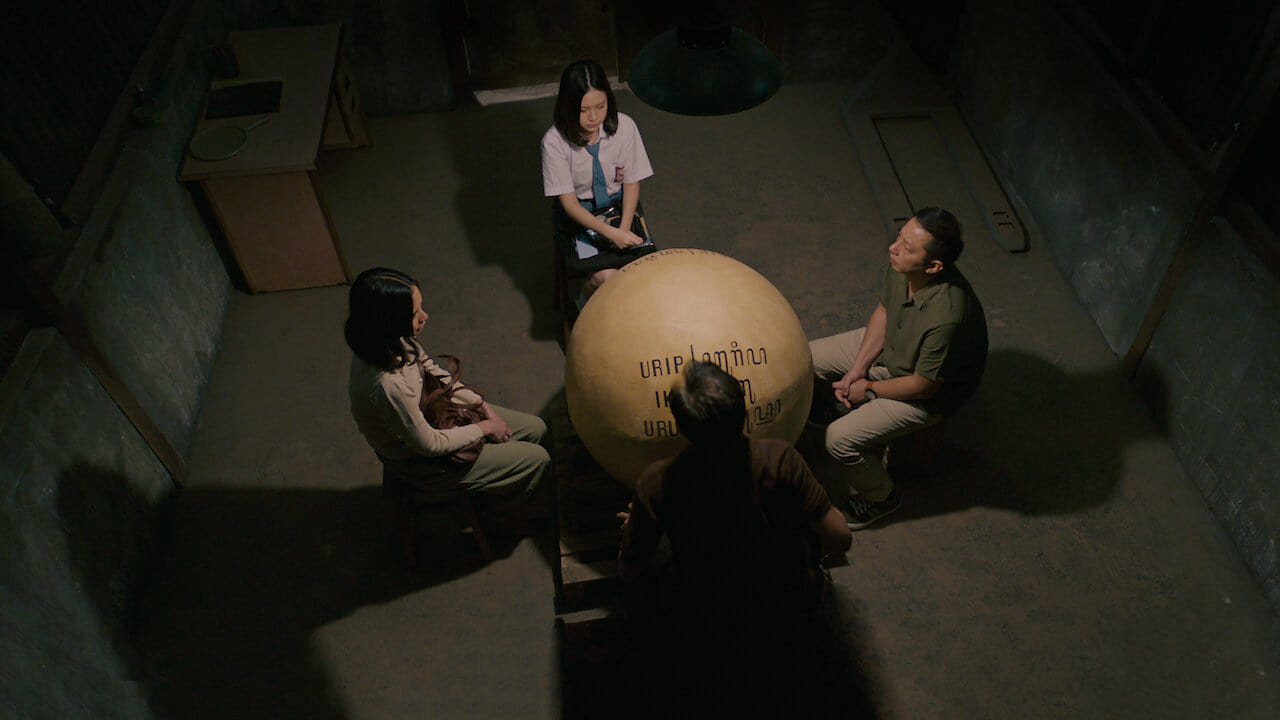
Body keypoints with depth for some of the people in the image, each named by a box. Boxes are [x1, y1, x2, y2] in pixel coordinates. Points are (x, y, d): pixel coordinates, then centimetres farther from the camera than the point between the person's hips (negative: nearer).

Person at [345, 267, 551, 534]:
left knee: (535, 428, 11)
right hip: (419, 460, -8)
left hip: (427, 418, 8)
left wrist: (486, 409, -2)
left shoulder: (394, 342, -17)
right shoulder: (388, 386, -41)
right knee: (537, 459, -3)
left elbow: (432, 372, 3)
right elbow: (429, 444, -27)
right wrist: (484, 428, -13)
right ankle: (498, 511, 27)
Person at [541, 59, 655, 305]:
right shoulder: (554, 142, -20)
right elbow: (569, 202, -18)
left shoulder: (625, 127, -14)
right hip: (576, 215, -2)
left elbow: (632, 182, -4)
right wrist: (610, 232, -30)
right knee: (606, 277, -24)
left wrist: (624, 229, -19)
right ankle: (584, 305, 10)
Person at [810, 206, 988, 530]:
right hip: (887, 345, 7)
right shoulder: (900, 266, -21)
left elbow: (923, 385, -28)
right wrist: (857, 368, -7)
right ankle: (827, 402, 39)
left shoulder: (946, 316, -42)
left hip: (927, 392, -7)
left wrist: (867, 389, -13)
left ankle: (879, 497, 13)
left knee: (841, 439, -17)